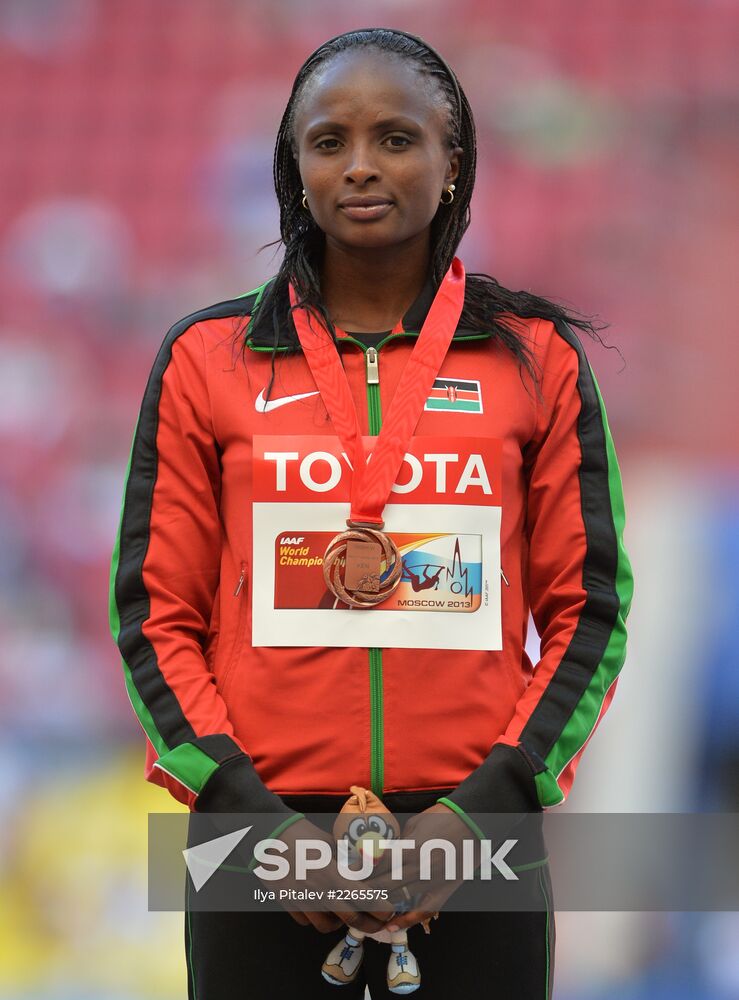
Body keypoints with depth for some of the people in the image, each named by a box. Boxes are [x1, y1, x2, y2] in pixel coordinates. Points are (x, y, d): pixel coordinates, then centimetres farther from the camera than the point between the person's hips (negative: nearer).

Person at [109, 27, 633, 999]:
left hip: (475, 835, 0)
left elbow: (588, 609, 4)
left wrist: (486, 805, -8)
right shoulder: (207, 360, 5)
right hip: (264, 845, 0)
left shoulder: (538, 359, 5)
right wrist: (249, 813, -8)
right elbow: (155, 613, 4)